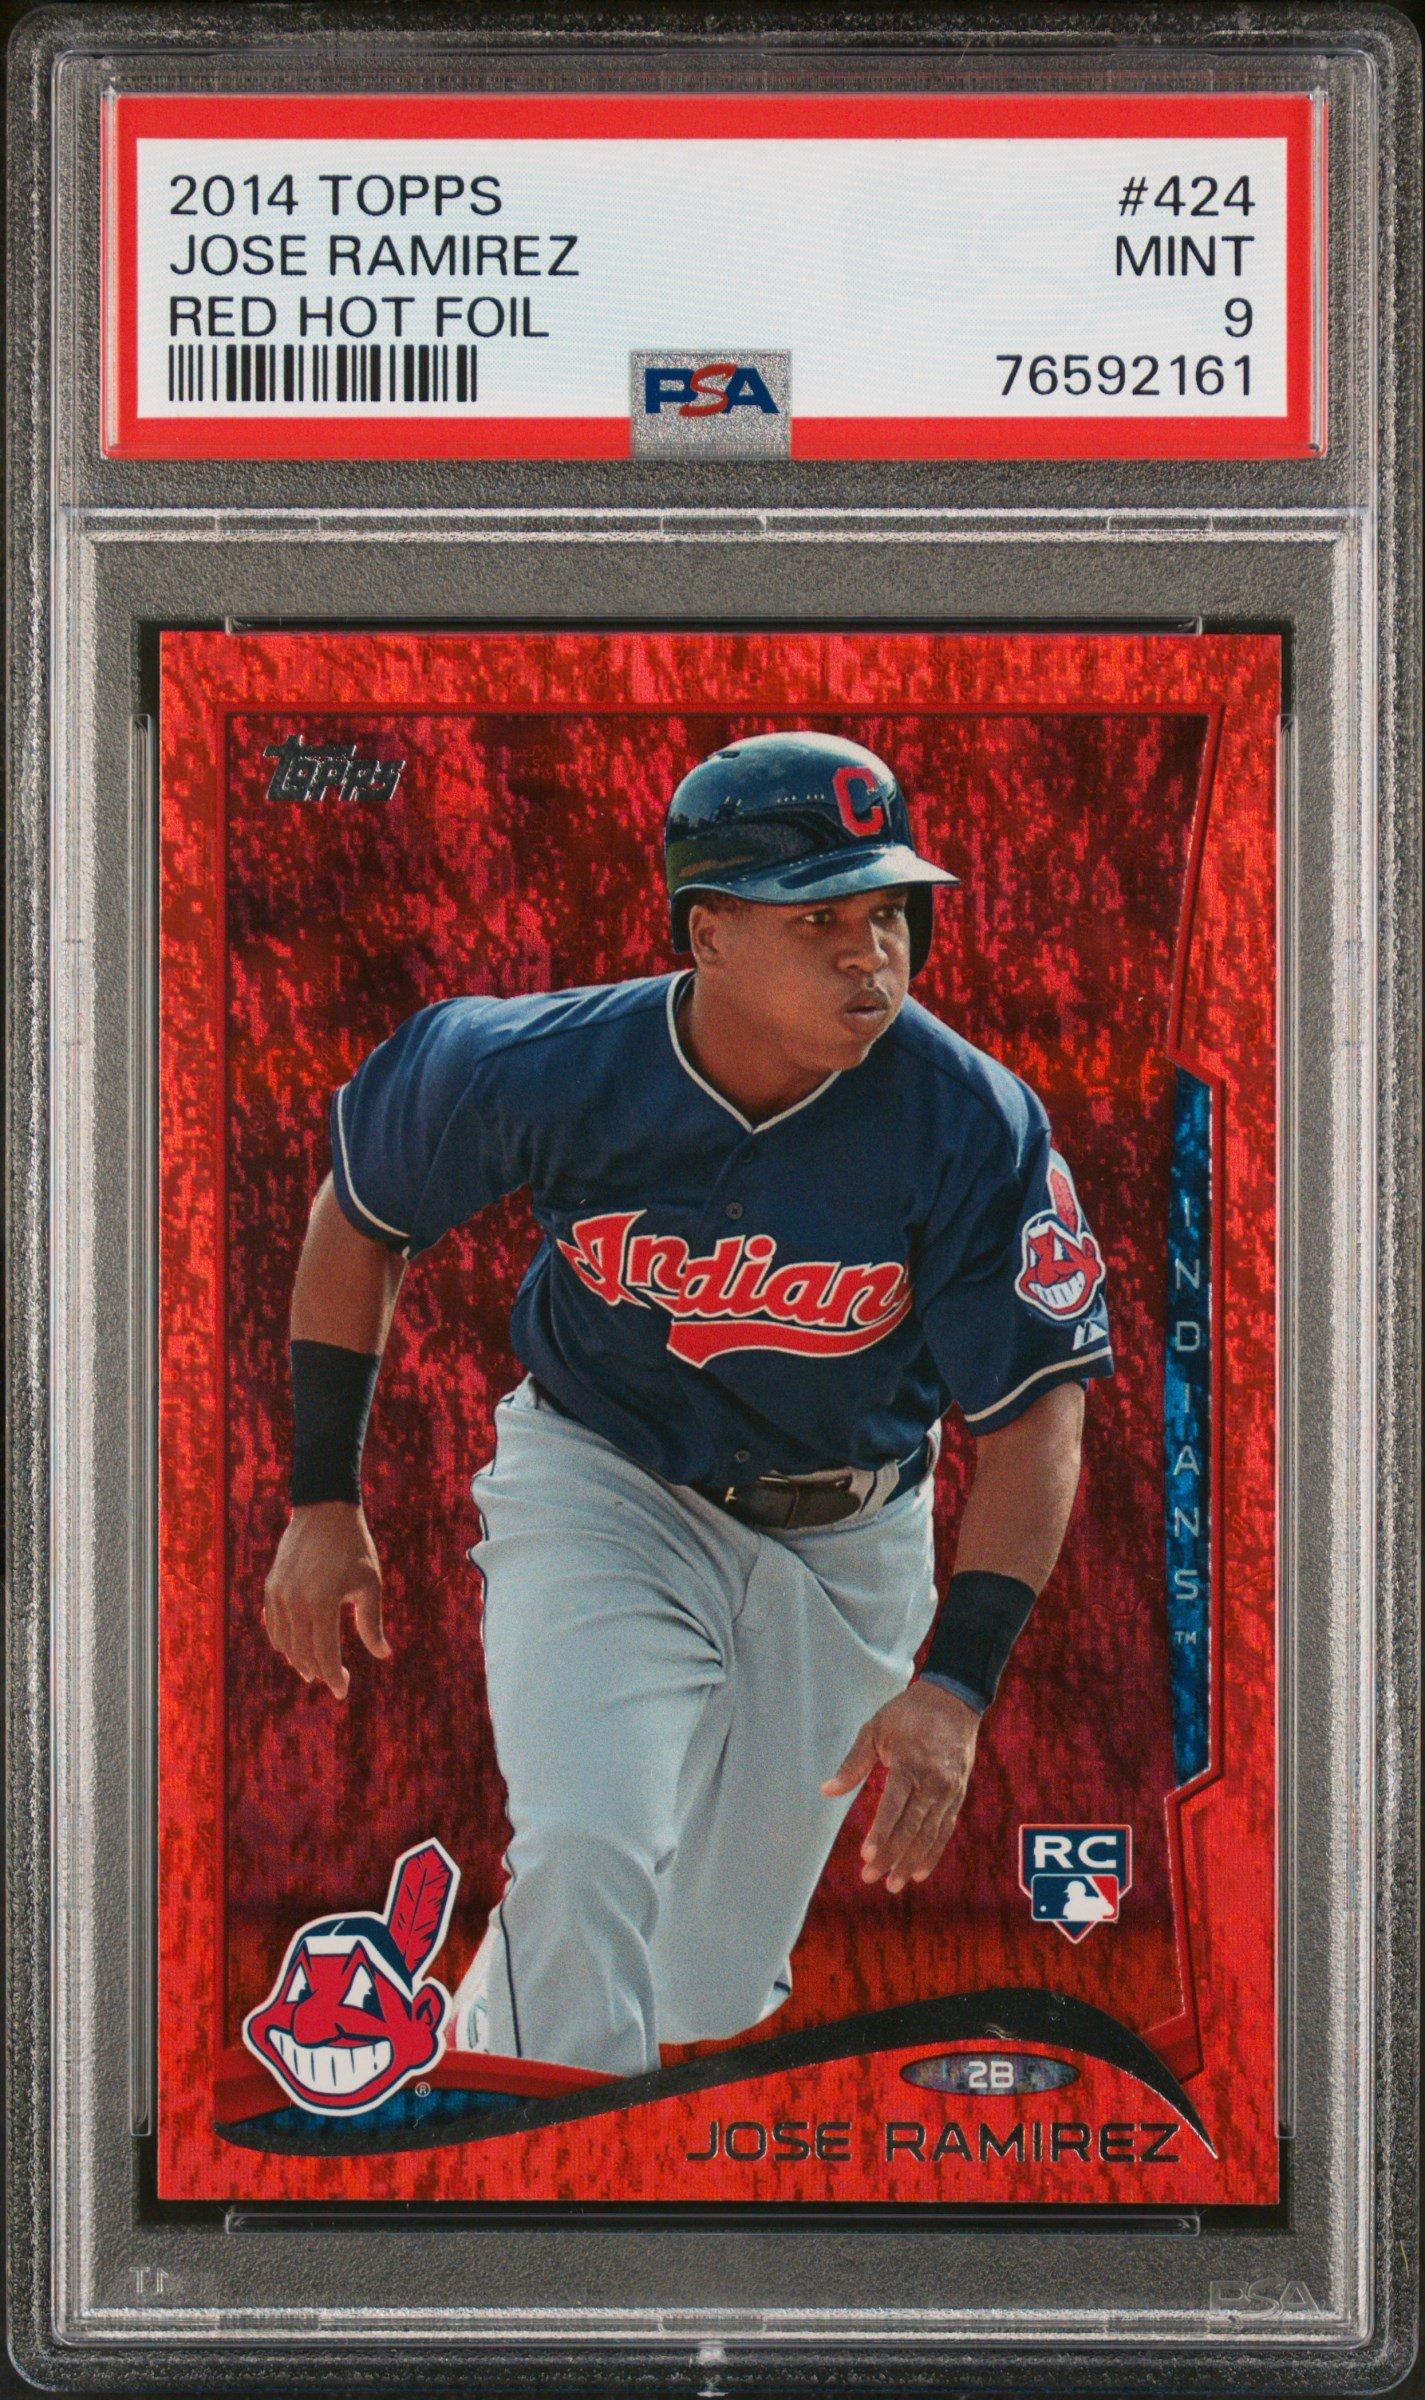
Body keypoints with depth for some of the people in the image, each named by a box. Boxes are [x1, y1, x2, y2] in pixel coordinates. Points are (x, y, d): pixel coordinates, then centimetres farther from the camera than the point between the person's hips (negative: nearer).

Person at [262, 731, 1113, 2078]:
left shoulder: (973, 1126, -23)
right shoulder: (546, 1069, -21)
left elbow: (1037, 1412, -19)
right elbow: (360, 1219, -3)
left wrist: (956, 1684, -30)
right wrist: (323, 1502, -1)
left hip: (845, 1544, 1)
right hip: (602, 1489, -1)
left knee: (711, 1991, 9)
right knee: (589, 1859, -24)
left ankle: (479, 2048, 42)